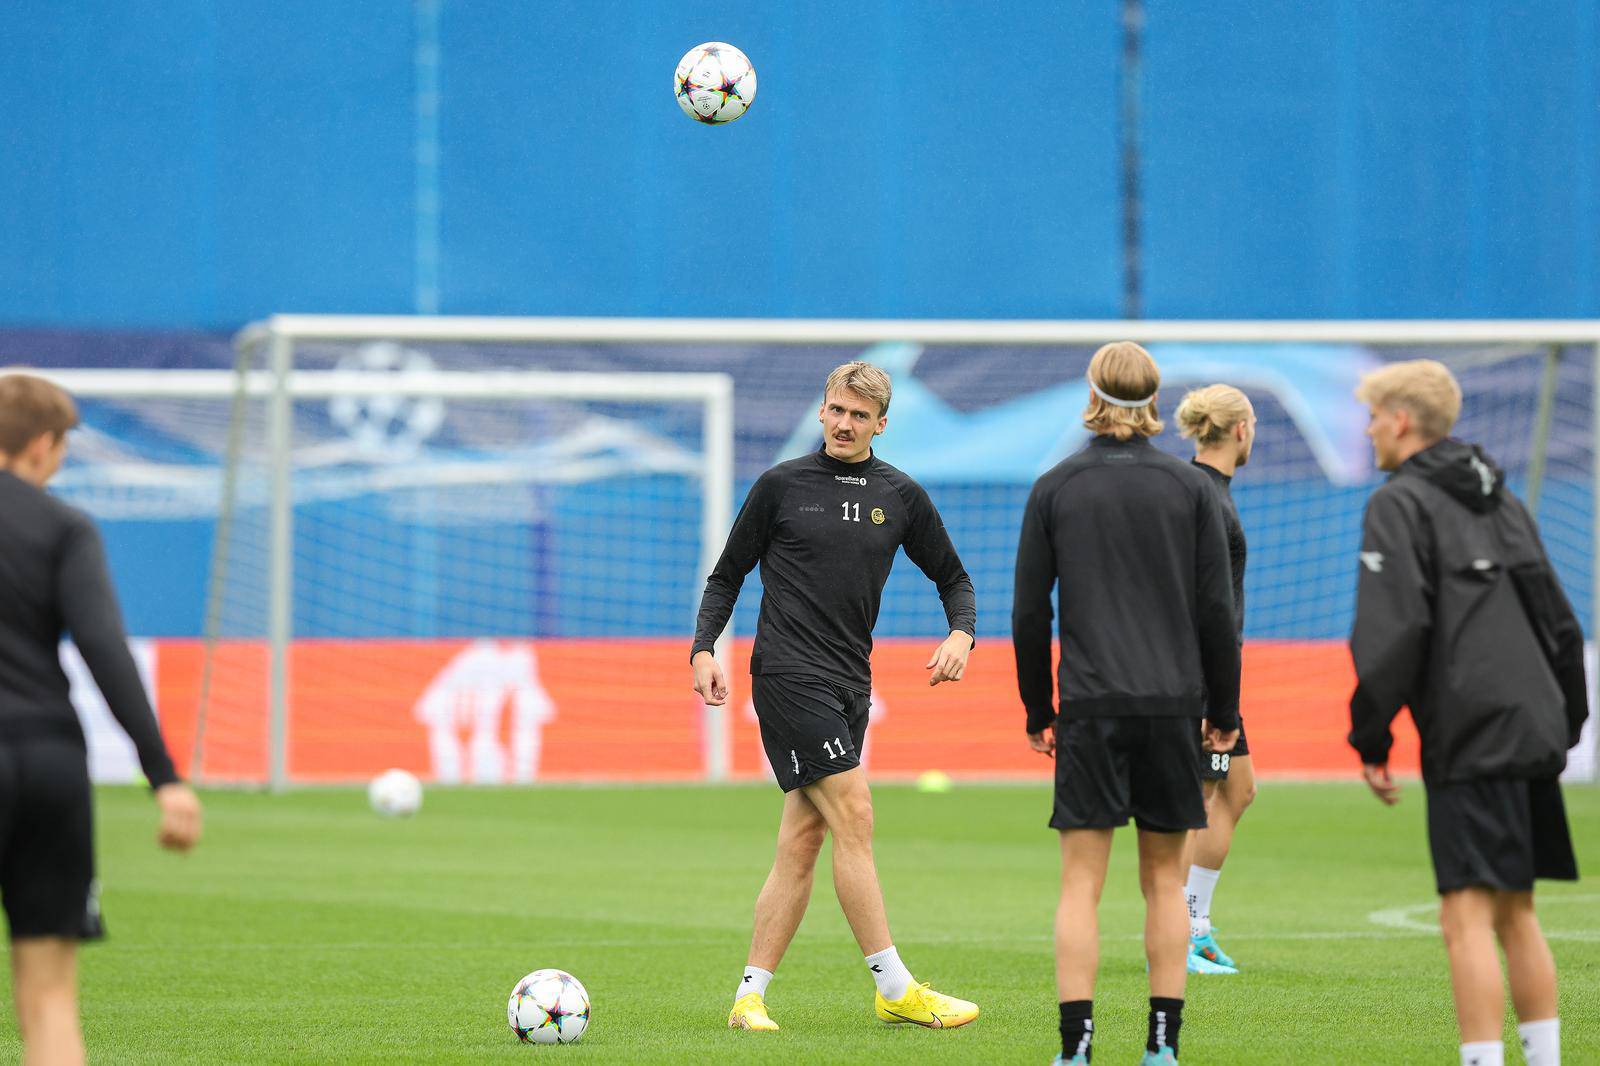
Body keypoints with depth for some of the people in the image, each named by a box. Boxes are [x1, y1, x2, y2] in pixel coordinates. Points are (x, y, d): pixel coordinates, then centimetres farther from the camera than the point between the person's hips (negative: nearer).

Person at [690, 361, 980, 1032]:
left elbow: (952, 576, 19)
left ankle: (750, 995, 9)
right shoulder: (781, 486, 1)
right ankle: (896, 990, -14)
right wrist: (704, 648, -5)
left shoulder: (901, 497, 11)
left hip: (849, 684, 5)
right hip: (789, 673, -5)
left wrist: (962, 633, -1)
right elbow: (727, 575, 8)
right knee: (853, 818, -14)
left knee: (802, 843, 4)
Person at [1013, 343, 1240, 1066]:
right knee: (1164, 879, 8)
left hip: (1090, 707, -1)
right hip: (1172, 704, 1)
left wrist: (1038, 710, 12)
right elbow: (1217, 610, 2)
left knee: (1081, 883, -1)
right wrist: (1223, 711, 10)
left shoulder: (1054, 489, 2)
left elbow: (1029, 613, 3)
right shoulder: (1190, 488, 2)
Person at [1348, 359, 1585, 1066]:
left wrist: (1370, 742, -8)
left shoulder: (1399, 504, -4)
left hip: (1471, 740, -8)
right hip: (1534, 729, 8)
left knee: (1467, 917, -10)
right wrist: (1565, 726, 25)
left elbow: (1394, 632, -14)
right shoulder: (1499, 499, 21)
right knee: (1516, 912, 15)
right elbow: (1559, 621, 22)